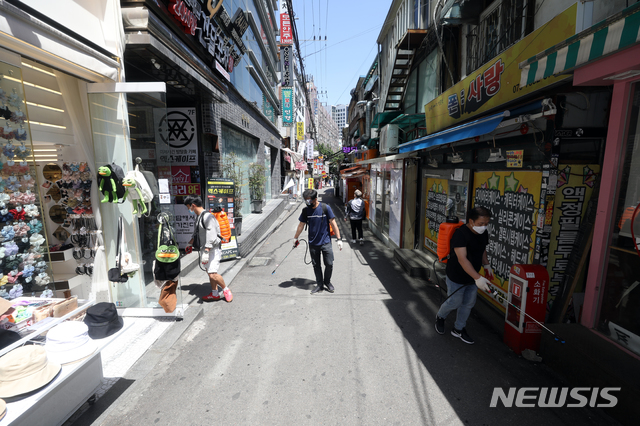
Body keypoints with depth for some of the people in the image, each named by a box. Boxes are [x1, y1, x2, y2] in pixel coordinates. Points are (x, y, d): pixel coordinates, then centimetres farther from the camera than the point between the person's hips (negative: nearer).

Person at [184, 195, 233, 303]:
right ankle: (215, 294, 28)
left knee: (213, 274, -14)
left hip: (213, 249, -10)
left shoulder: (207, 216, -19)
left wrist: (206, 252, -28)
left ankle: (226, 289, 9)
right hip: (206, 249, 10)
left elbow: (211, 236, -26)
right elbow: (196, 232, 31)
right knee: (209, 272, 15)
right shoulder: (198, 217, 13)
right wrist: (190, 243, 43)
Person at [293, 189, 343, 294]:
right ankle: (319, 285, 25)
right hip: (313, 243, 2)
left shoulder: (325, 208, -8)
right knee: (316, 265, 9)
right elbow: (301, 225, 11)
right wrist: (295, 239, 16)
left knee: (329, 264, 1)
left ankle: (327, 282, 26)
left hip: (326, 242, -2)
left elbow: (333, 223, -5)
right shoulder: (306, 210, 0)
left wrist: (339, 239, -7)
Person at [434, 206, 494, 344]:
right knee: (454, 303, 5)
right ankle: (440, 317, 36)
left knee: (468, 304, 14)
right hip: (457, 277, -7)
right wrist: (478, 277, -38)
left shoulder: (484, 233, 0)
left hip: (473, 277, 8)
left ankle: (458, 329, 34)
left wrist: (486, 265, 2)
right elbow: (462, 259, -33)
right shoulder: (461, 234, -27)